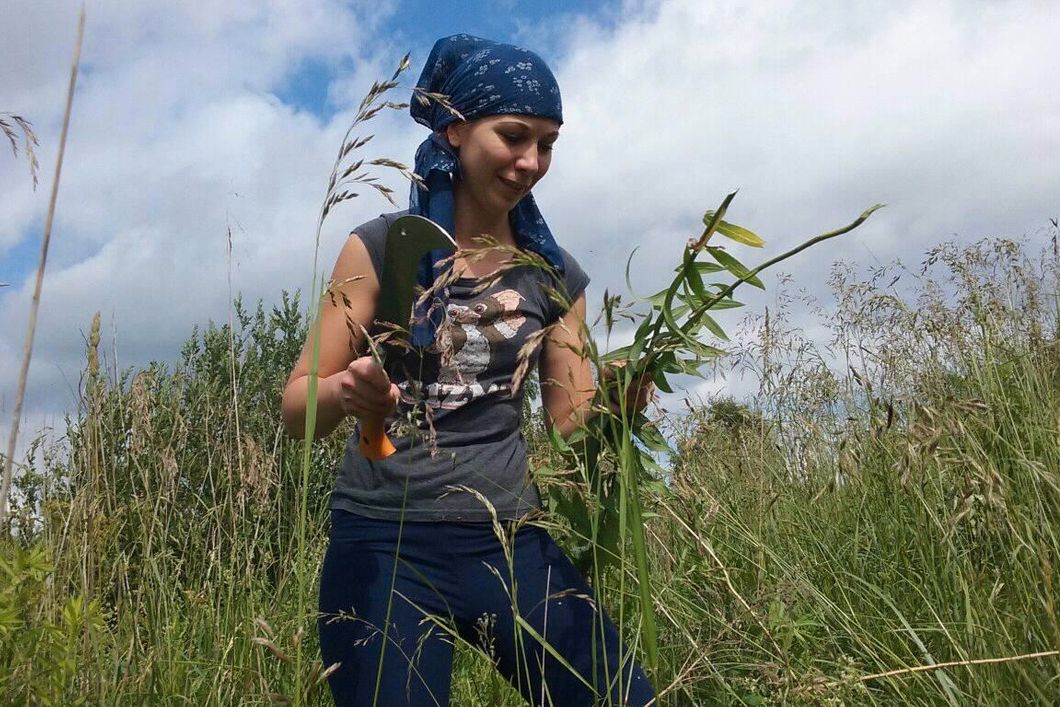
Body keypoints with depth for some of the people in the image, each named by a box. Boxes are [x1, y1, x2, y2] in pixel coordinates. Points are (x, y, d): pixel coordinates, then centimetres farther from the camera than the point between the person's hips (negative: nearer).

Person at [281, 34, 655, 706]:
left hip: (510, 540, 3)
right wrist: (345, 393, -27)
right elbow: (298, 408, -5)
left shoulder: (556, 274, 5)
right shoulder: (383, 246, -4)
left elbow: (571, 422, 6)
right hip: (385, 543, -2)